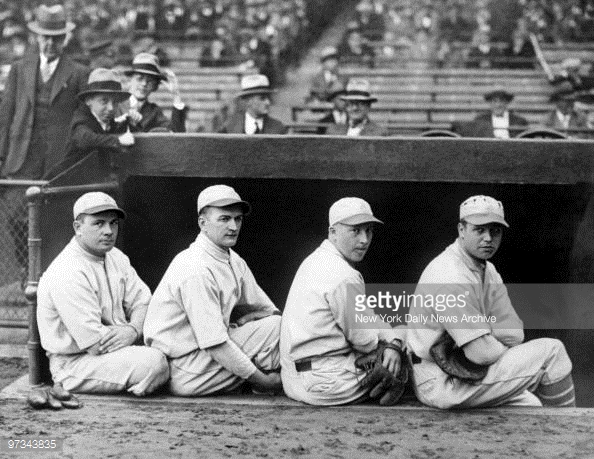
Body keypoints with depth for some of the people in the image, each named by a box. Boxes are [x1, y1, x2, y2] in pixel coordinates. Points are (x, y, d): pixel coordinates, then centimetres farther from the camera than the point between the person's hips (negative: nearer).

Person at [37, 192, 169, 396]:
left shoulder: (115, 257, 8)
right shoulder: (67, 274, -22)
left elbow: (144, 303, 7)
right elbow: (96, 344, -24)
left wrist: (133, 329, -17)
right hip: (74, 363, -9)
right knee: (154, 361, -29)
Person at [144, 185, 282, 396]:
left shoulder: (234, 261, 8)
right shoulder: (196, 269, -22)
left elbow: (267, 309, 15)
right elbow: (214, 345, -24)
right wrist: (261, 379, -18)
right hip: (182, 372, -9)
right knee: (274, 329, -15)